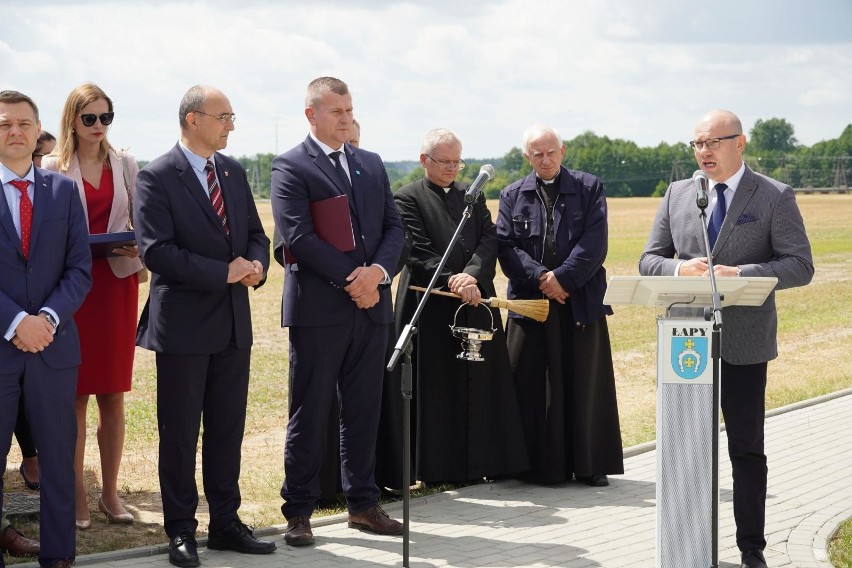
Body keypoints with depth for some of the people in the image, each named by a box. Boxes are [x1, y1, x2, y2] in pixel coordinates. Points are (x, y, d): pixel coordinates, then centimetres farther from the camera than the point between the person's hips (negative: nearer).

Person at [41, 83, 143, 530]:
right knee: (75, 396, 0)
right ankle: (77, 497, 6)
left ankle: (110, 493, 14)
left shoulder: (126, 165, 8)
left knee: (113, 395, 6)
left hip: (118, 282, 3)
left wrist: (139, 250, -10)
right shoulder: (53, 168, -1)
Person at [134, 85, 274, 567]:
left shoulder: (234, 172, 10)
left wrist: (257, 264, -7)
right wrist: (225, 272, -18)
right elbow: (157, 252, -18)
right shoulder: (157, 178, -10)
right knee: (180, 433, 3)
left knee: (228, 429, 12)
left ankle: (226, 523, 21)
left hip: (233, 323, 6)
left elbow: (255, 233, 16)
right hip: (184, 323, -6)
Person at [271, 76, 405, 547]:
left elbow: (393, 226, 10)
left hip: (370, 305, 6)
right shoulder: (290, 167, -4)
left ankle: (363, 503, 20)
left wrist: (378, 271, -9)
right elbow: (299, 236, -13)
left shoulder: (372, 164, 15)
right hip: (317, 309, -5)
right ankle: (298, 512, 8)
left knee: (363, 410, 11)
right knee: (309, 414, 1)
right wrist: (351, 280, -15)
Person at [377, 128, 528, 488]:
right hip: (429, 306, -5)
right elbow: (418, 252, -10)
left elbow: (489, 239, 3)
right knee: (434, 388, -2)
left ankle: (474, 463, 13)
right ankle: (435, 468, 2)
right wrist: (452, 281, -21)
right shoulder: (407, 198, 0)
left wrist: (471, 275, -15)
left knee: (478, 386, 6)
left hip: (475, 302, 5)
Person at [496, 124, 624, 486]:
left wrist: (563, 278, -14)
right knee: (534, 388, 0)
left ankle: (590, 465, 10)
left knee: (585, 384, 2)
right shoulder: (512, 196, 10)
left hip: (582, 303, -1)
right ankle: (543, 466, 7)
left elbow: (594, 243, -4)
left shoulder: (589, 188, 6)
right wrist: (541, 278, -13)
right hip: (530, 303, 1)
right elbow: (506, 247, 1)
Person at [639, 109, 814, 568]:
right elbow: (648, 261, 9)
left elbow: (800, 266, -8)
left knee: (747, 448, 3)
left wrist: (742, 273, -22)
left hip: (743, 341, -3)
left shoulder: (775, 197, -1)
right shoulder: (677, 194, 10)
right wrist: (678, 269, -13)